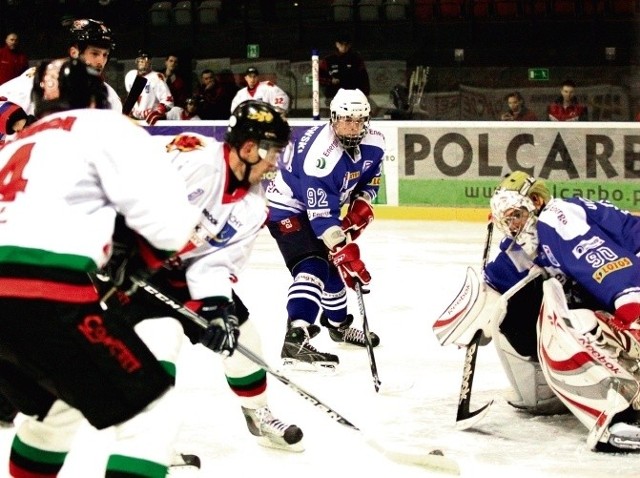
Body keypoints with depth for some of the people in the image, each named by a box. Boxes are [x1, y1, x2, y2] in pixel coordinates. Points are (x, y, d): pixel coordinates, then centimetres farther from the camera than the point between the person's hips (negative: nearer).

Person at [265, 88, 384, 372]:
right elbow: (321, 216, -37)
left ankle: (338, 324, 47)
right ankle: (295, 340, -38)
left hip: (323, 204, 9)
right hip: (287, 207, -9)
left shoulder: (373, 143, -11)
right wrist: (344, 252, -39)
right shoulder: (320, 155, -36)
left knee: (336, 263, 22)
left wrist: (361, 205, -10)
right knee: (313, 266, -26)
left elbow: (370, 179, 9)